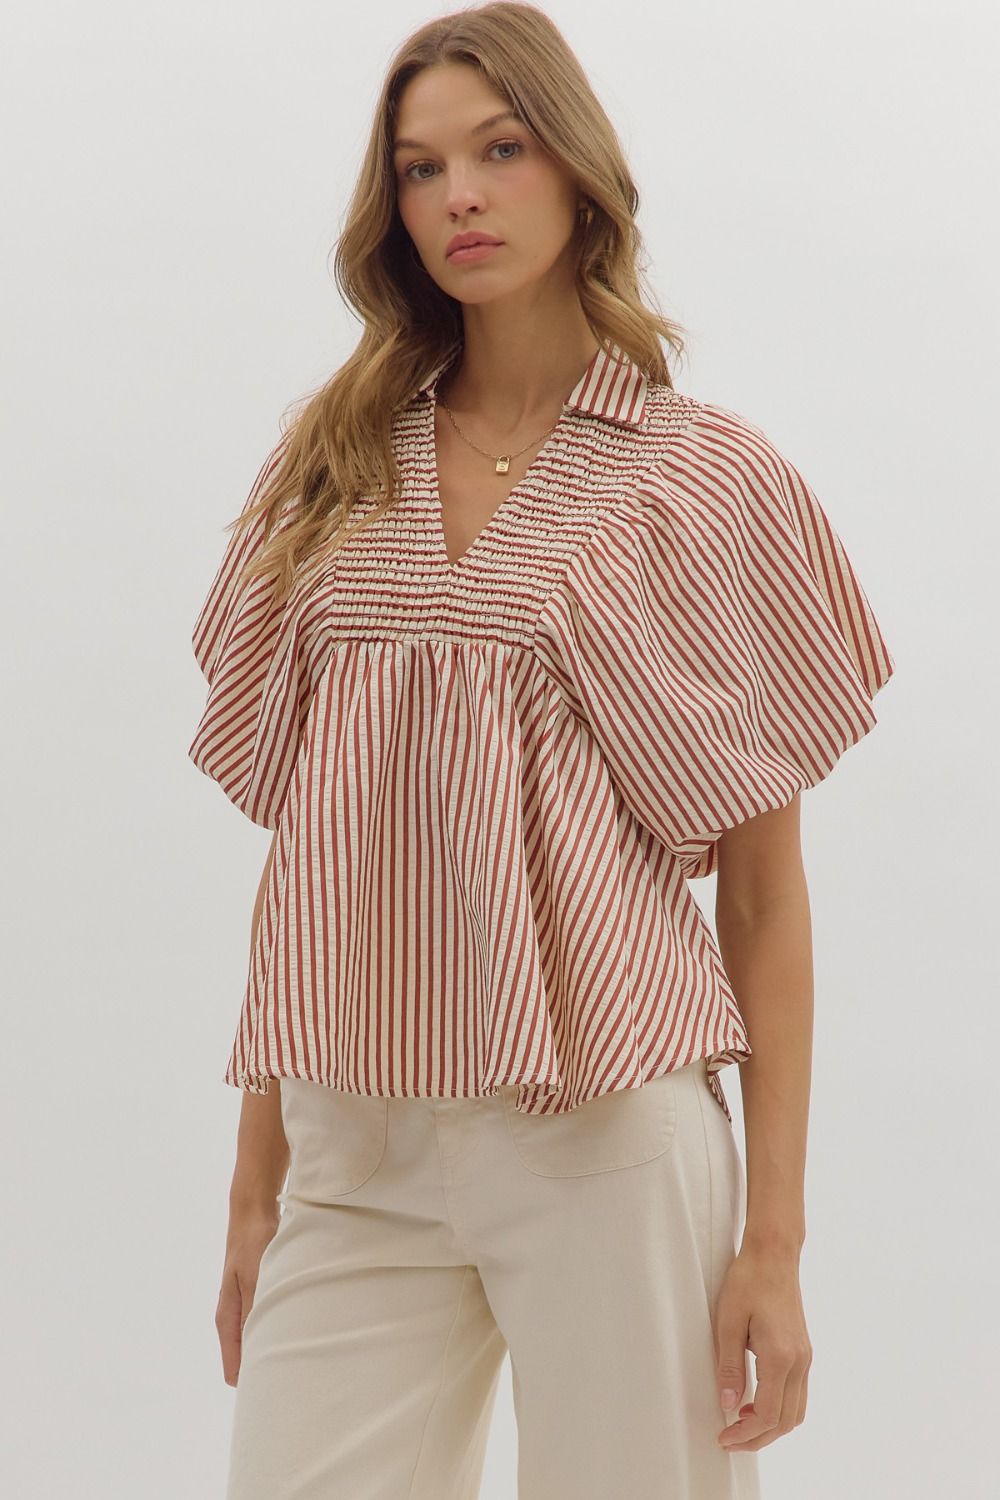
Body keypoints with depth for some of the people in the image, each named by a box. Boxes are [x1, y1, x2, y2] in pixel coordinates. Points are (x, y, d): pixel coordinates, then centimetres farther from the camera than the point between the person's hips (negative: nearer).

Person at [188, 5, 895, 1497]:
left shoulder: (712, 478, 1)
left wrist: (776, 1233, -3)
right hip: (357, 1150, 3)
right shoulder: (331, 467, 11)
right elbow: (295, 845, 13)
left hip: (608, 1136, -3)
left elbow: (764, 894, 1)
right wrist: (257, 1175, 11)